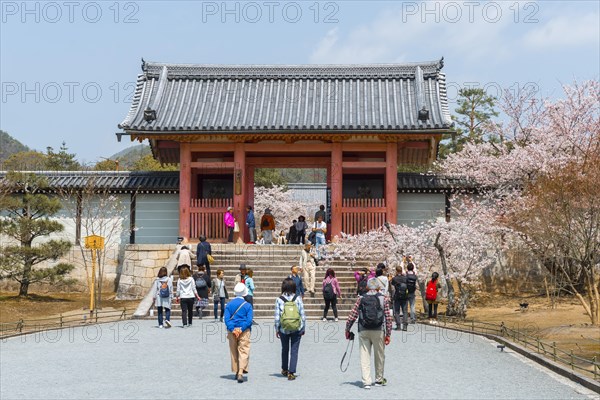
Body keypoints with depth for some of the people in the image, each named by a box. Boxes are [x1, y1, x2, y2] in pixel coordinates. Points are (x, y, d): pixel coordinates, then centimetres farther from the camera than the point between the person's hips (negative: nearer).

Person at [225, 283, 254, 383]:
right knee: (244, 351, -3)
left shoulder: (229, 304, 2)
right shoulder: (247, 305, -3)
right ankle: (241, 372, -16)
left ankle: (236, 372, 21)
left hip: (232, 331, 2)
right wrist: (241, 329, -12)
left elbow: (226, 318, -6)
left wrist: (232, 329, -11)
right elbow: (249, 320, -10)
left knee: (234, 352, 14)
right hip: (244, 331, -2)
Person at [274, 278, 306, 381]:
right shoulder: (298, 299, -6)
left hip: (283, 329, 1)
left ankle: (284, 370, 33)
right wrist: (303, 328, 8)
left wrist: (277, 329, 5)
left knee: (285, 349, 20)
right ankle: (291, 373, -1)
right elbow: (303, 315, -3)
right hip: (297, 329, -1)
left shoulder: (279, 300, -7)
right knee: (294, 350, 5)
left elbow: (277, 317, -6)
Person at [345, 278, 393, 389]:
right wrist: (388, 334, 4)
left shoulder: (361, 299, 3)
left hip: (363, 331, 1)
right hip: (378, 331, -1)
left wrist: (347, 330, 10)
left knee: (365, 356, 4)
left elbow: (352, 315, 0)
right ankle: (379, 380, 25)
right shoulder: (383, 299, 1)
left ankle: (366, 381, -2)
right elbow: (388, 318, -2)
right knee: (379, 356, 14)